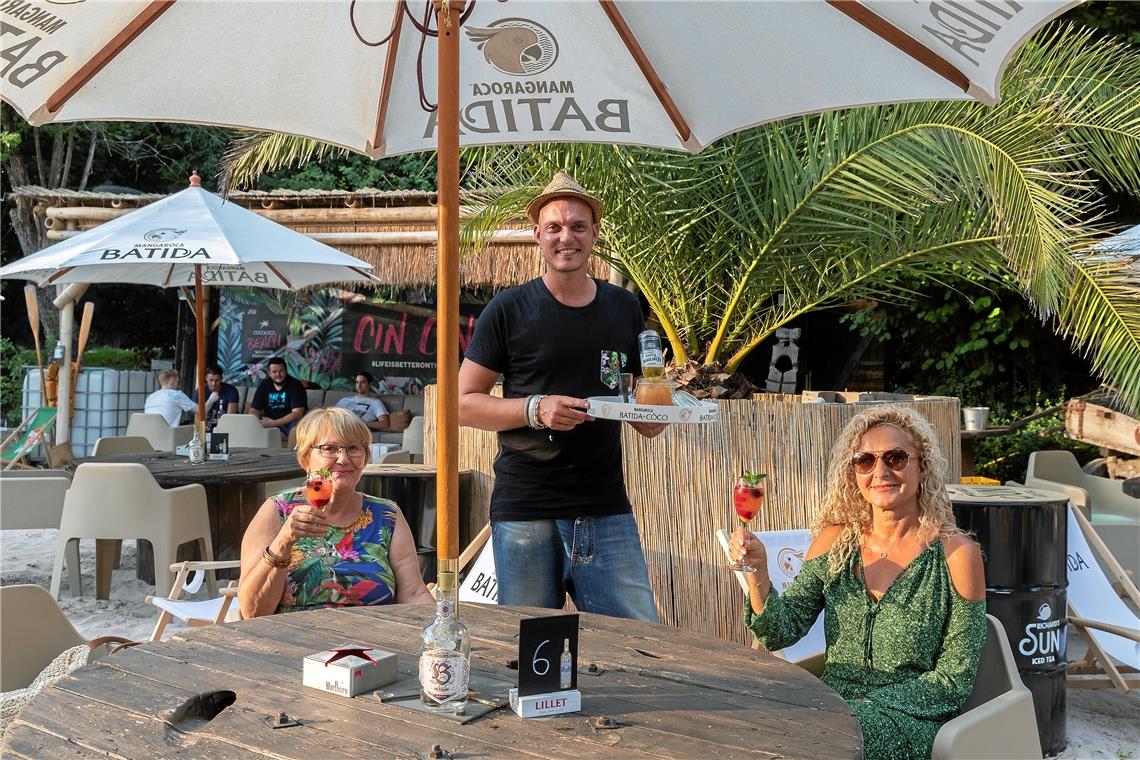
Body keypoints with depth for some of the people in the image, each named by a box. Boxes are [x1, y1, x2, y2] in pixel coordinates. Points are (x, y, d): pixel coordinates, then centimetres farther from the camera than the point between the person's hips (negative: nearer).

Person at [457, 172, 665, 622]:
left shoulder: (624, 308, 11)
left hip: (607, 509, 3)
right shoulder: (509, 310, 0)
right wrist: (535, 410, -16)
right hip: (525, 512, -2)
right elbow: (463, 404, 0)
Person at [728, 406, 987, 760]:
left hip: (912, 717, -3)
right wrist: (757, 572, -17)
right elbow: (783, 632, 0)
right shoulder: (835, 541, 5)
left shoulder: (955, 554, -6)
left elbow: (955, 678, -4)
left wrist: (869, 705, -13)